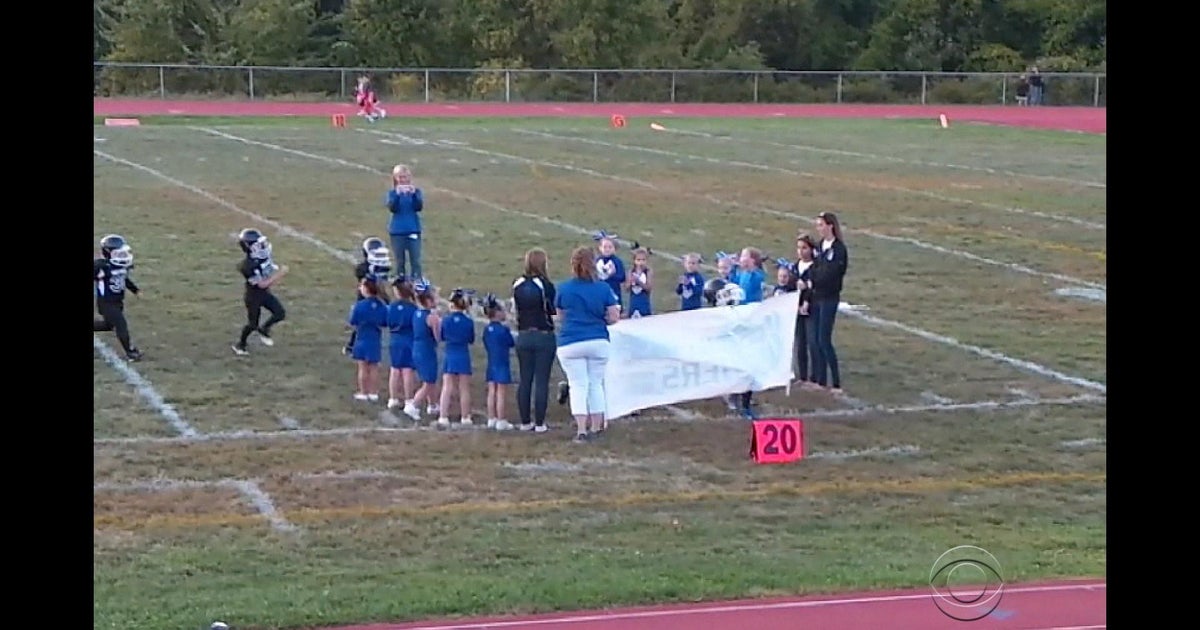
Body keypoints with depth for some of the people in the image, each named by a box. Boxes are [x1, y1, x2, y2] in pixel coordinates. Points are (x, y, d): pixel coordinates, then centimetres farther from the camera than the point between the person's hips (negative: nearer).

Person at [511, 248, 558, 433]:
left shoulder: (517, 285, 0)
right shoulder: (546, 286, -13)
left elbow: (514, 310, 9)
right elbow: (556, 312, -10)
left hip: (523, 336, 4)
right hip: (544, 336, -4)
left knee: (524, 380, 10)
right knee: (542, 381, 0)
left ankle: (525, 421, 14)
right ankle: (539, 423, 1)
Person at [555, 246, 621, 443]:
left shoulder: (563, 289, -2)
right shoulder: (603, 288, -2)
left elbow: (560, 316, 10)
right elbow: (613, 318, -2)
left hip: (570, 344, -1)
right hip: (598, 342, 1)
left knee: (578, 386, 0)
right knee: (596, 384, 13)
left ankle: (581, 430, -7)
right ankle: (596, 427, 17)